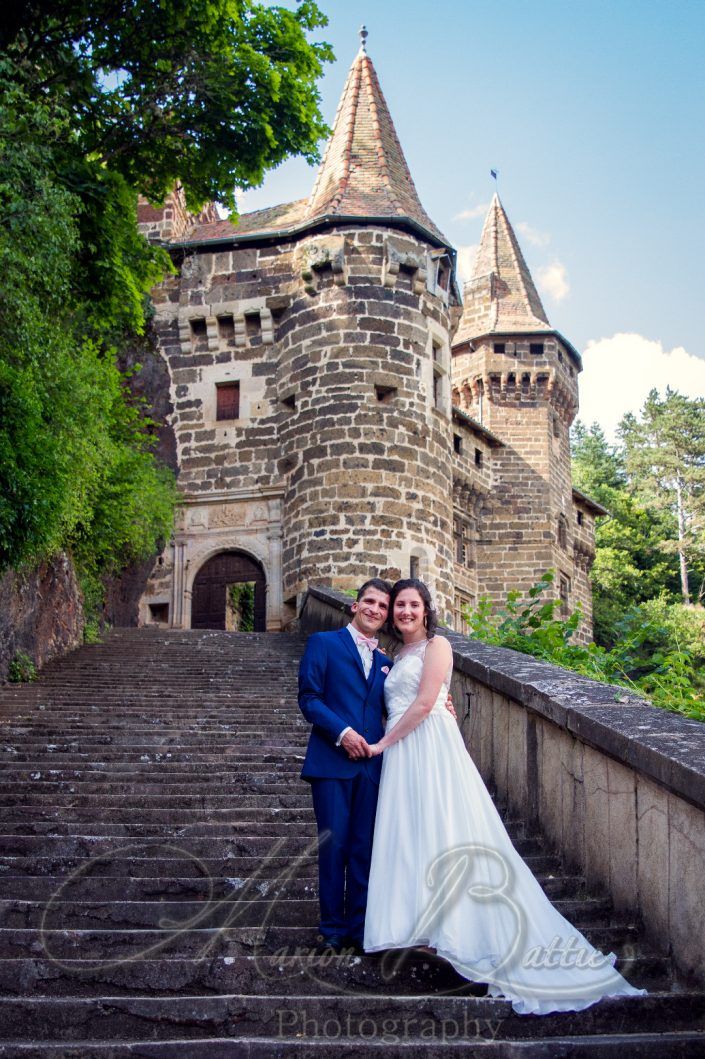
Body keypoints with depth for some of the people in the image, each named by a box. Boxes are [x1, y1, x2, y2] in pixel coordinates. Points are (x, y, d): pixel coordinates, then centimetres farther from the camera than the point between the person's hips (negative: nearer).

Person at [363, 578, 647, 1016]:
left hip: (432, 748, -8)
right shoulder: (399, 655, 20)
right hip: (401, 754, 8)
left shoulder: (436, 646, -5)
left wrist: (383, 743, -10)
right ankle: (416, 921, 10)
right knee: (407, 837, 6)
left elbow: (424, 704, -13)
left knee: (446, 835, -6)